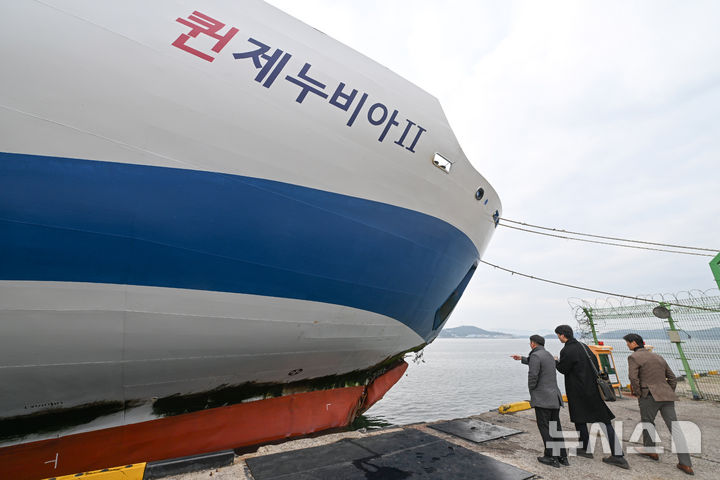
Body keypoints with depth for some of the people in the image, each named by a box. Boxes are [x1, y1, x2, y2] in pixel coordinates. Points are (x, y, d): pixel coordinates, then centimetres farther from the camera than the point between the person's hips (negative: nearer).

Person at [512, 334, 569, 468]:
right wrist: (522, 359, 45)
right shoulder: (549, 356, 15)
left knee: (544, 427, 1)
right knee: (555, 427, 14)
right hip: (555, 397, 9)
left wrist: (532, 391, -2)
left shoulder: (535, 355, -14)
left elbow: (533, 376, -20)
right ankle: (562, 457, 18)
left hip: (542, 399, -8)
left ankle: (551, 458, 5)